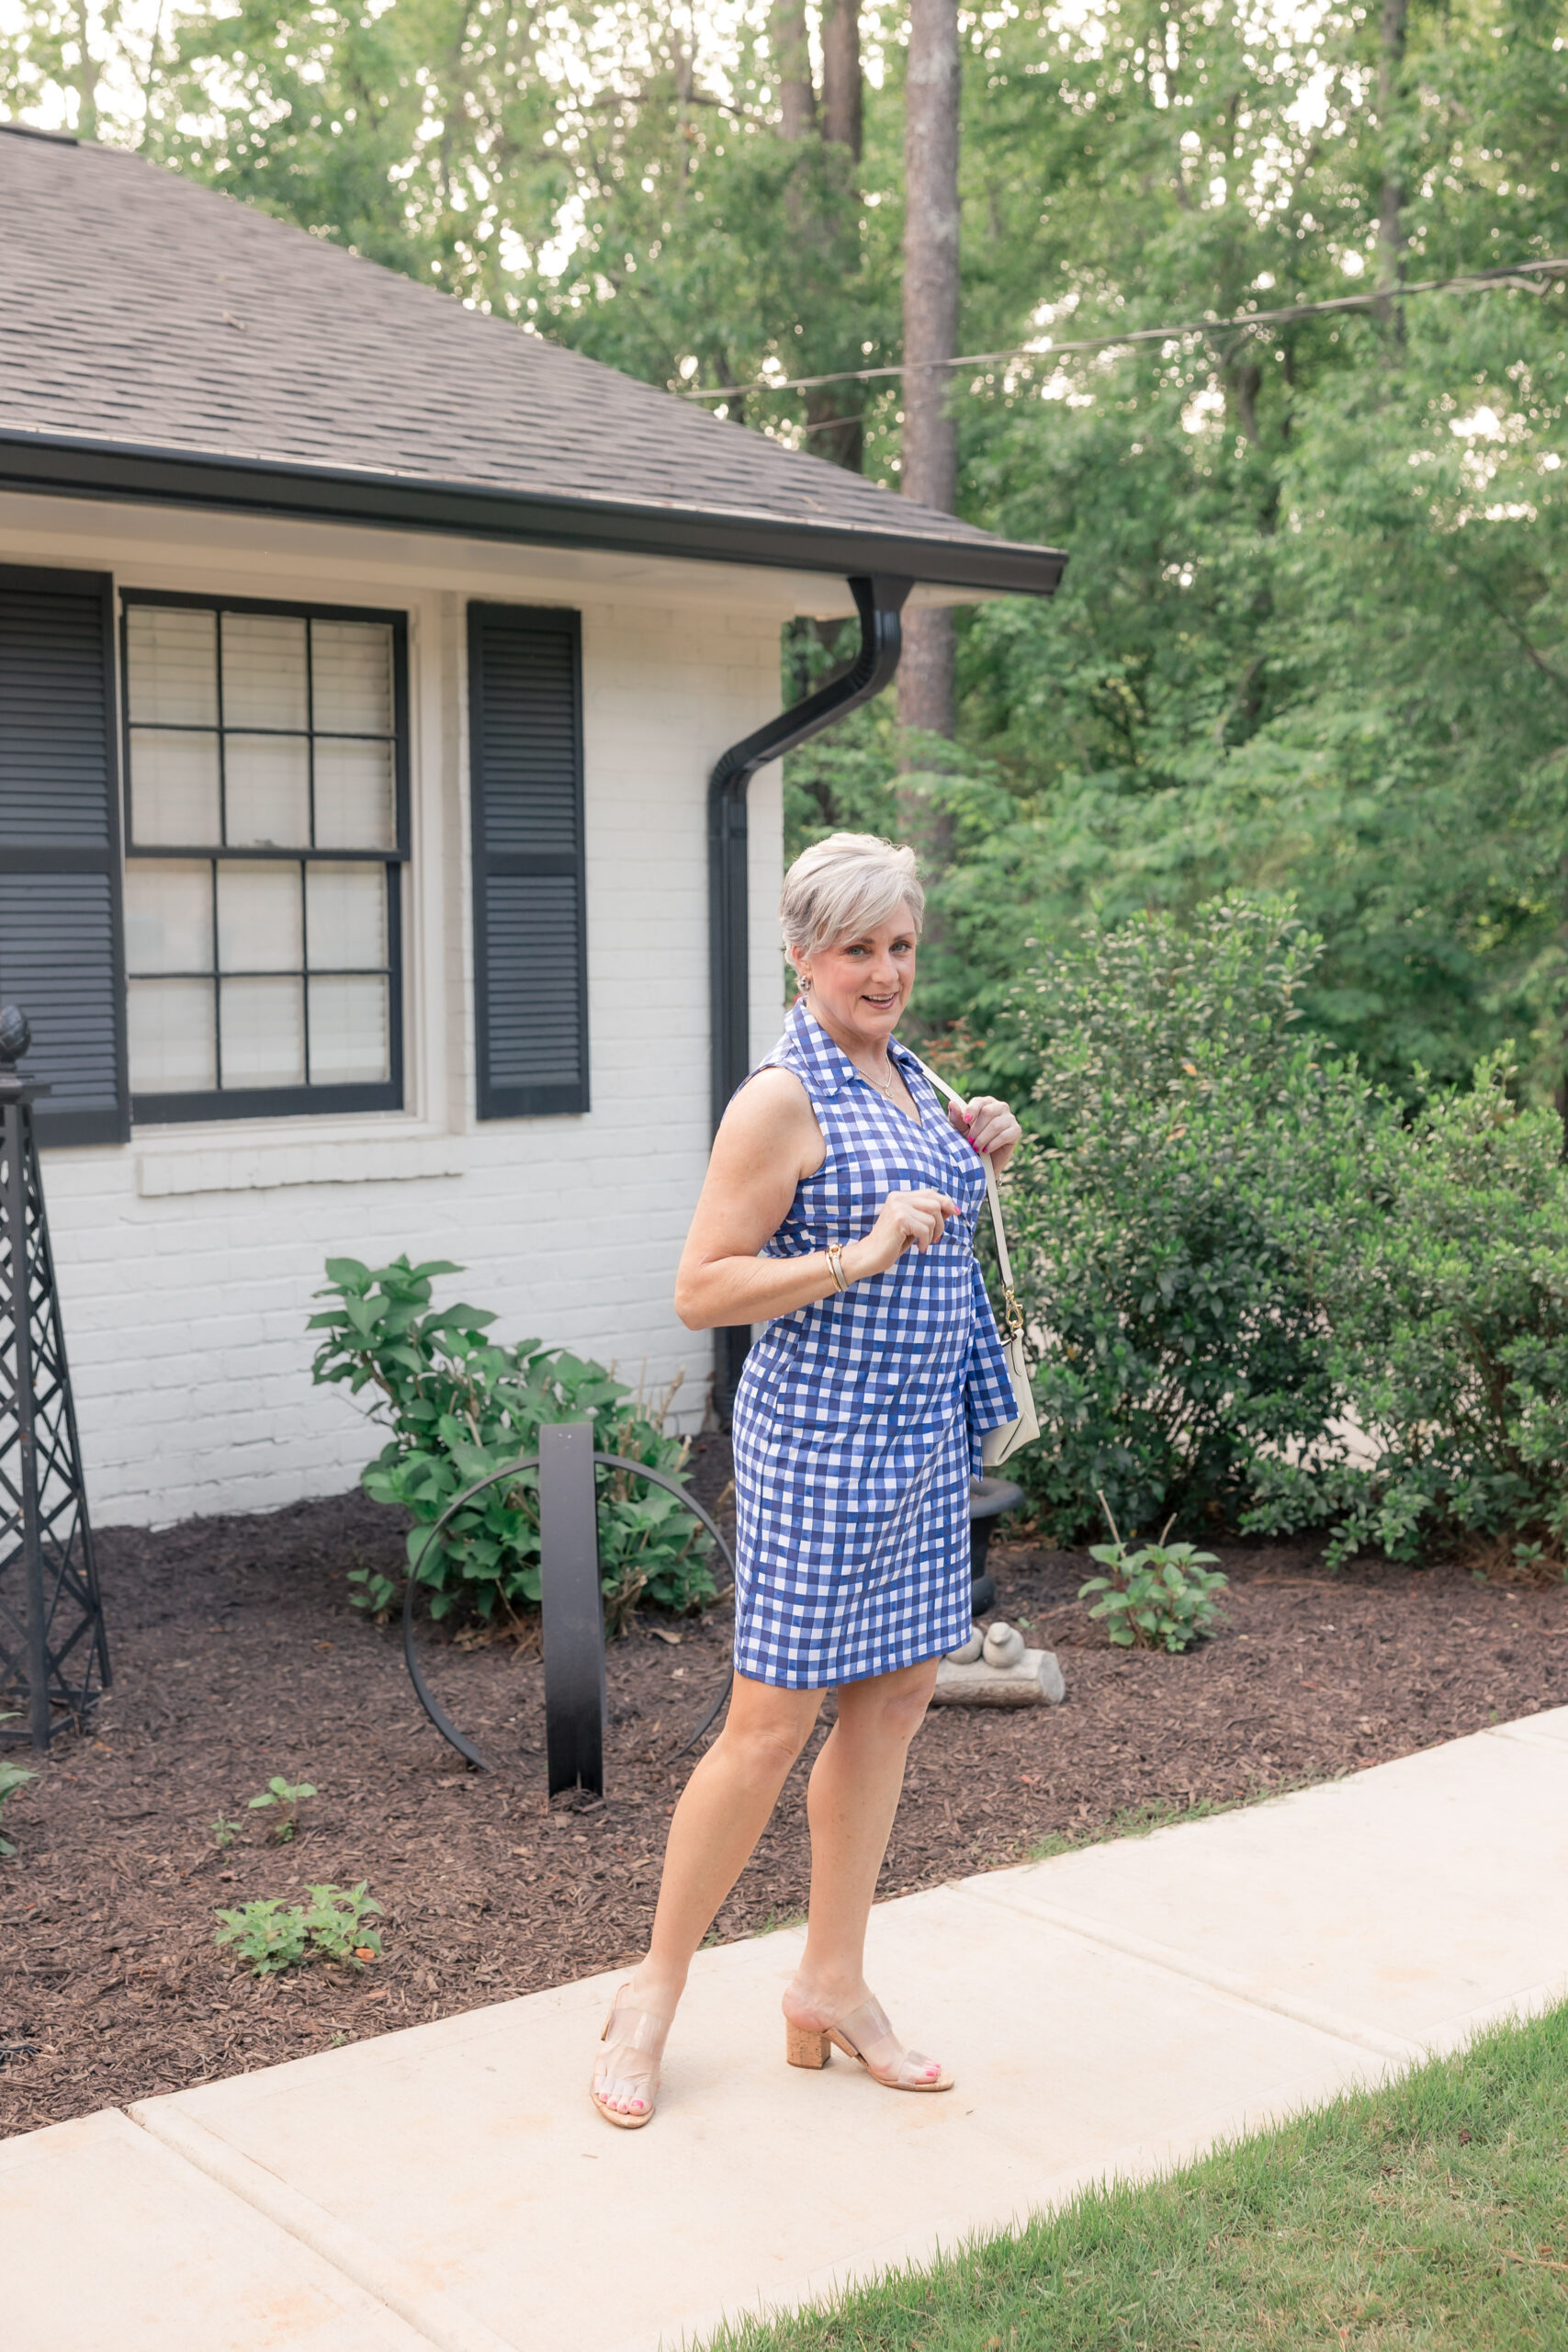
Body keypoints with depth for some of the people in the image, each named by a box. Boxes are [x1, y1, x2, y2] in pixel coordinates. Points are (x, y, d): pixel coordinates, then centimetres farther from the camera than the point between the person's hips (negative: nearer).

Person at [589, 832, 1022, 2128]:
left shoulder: (907, 1074, 11)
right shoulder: (782, 1099, -14)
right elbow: (702, 1291, -16)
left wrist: (973, 1160, 7)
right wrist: (858, 1257, -25)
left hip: (924, 1436, 8)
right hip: (819, 1437, -8)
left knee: (895, 1699, 12)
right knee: (773, 1721, -2)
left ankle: (832, 1986, 25)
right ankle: (655, 1992, 15)